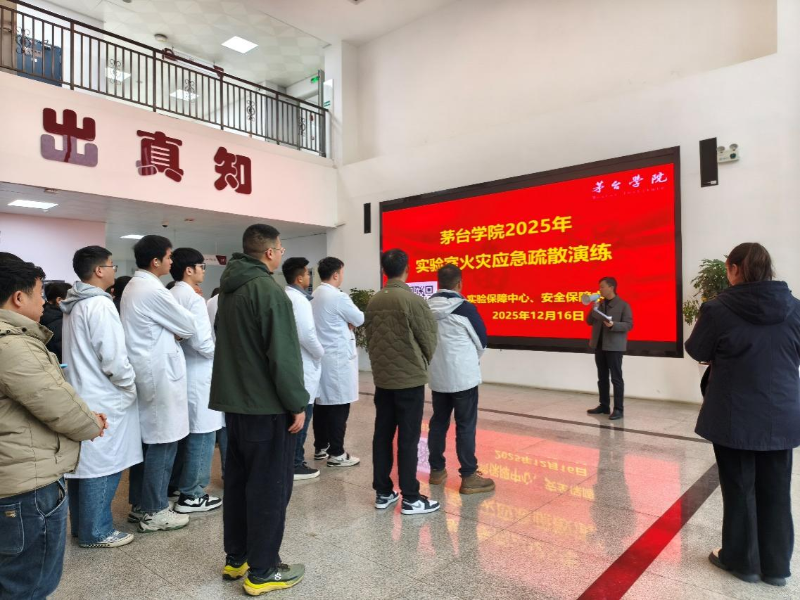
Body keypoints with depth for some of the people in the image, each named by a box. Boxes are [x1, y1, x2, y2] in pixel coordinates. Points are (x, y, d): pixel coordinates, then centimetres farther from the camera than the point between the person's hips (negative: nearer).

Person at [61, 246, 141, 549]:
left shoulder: (73, 305, 11)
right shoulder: (100, 305, -19)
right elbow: (114, 359, -22)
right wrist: (131, 389, -6)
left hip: (80, 395, 10)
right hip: (102, 400, -10)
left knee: (82, 463, 17)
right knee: (102, 465, 1)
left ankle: (81, 524, 29)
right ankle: (96, 531, 12)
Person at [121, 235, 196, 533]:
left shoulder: (133, 287, 13)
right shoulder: (154, 291, -19)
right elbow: (189, 327, -11)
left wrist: (170, 333, 2)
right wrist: (176, 331, 8)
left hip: (144, 372, 10)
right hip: (159, 375, -10)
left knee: (146, 441, 16)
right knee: (161, 444, -1)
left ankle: (139, 504, 26)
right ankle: (154, 512, 9)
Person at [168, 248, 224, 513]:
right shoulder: (194, 299, -17)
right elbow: (202, 343, -20)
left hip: (180, 372, 9)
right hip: (198, 376, -9)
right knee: (200, 435, 1)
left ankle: (176, 485, 30)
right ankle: (192, 496, 9)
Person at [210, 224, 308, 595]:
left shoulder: (229, 288, 12)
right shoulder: (268, 290, -17)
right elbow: (283, 354, -21)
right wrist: (296, 403, -15)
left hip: (234, 400, 9)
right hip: (266, 404, -9)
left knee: (238, 481, 17)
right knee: (269, 487, 2)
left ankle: (236, 558, 29)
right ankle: (261, 572, 13)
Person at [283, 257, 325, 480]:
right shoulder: (299, 300, -18)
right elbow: (307, 335, -24)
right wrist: (321, 354, -7)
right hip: (303, 367, -9)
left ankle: (291, 460, 27)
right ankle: (295, 465, 8)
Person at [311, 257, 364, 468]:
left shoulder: (315, 296, 10)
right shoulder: (338, 297, -16)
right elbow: (360, 319, -6)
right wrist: (349, 321, 13)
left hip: (322, 356, 9)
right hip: (338, 358, -9)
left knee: (323, 403, 14)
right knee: (338, 406, -2)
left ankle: (320, 447, 24)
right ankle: (336, 453, 5)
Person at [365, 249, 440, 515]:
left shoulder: (374, 301, 2)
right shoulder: (413, 300, -14)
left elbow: (369, 338, 9)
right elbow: (429, 340, -6)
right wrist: (423, 364, 13)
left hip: (382, 378, 6)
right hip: (410, 379, -5)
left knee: (382, 435, 11)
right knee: (408, 439, 1)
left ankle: (383, 492, 21)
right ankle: (410, 498, 10)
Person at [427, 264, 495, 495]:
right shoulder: (465, 308, -15)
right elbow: (481, 340, -1)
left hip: (437, 376, 5)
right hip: (463, 377, -5)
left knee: (438, 422, 16)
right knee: (466, 426, 3)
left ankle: (436, 470, 27)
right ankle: (469, 477, 9)